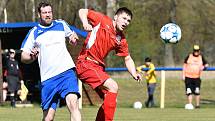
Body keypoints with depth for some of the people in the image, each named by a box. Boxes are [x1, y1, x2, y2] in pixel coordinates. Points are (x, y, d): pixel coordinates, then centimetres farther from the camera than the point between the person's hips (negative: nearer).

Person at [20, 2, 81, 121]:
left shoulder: (61, 25, 13)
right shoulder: (34, 33, 8)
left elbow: (71, 35, 33)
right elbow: (23, 57, 7)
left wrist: (74, 37, 8)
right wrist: (32, 57, -16)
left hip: (67, 72, 0)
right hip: (48, 78, 0)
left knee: (73, 103, -25)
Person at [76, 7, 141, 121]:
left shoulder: (121, 39, 10)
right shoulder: (102, 20, -6)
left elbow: (127, 59, 17)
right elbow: (82, 11, -3)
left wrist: (134, 74, -1)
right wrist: (85, 22, -24)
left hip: (99, 67, 8)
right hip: (85, 63, -8)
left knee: (109, 99, 11)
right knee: (113, 86, -21)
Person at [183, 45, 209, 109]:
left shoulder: (201, 57, 7)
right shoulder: (189, 56, 4)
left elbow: (206, 64, 14)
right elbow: (184, 65, 7)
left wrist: (203, 67, -10)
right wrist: (183, 75, 1)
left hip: (197, 77, 0)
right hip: (188, 77, 0)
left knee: (197, 92, -5)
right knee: (189, 92, -5)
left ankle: (197, 104, 5)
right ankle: (189, 104, -1)